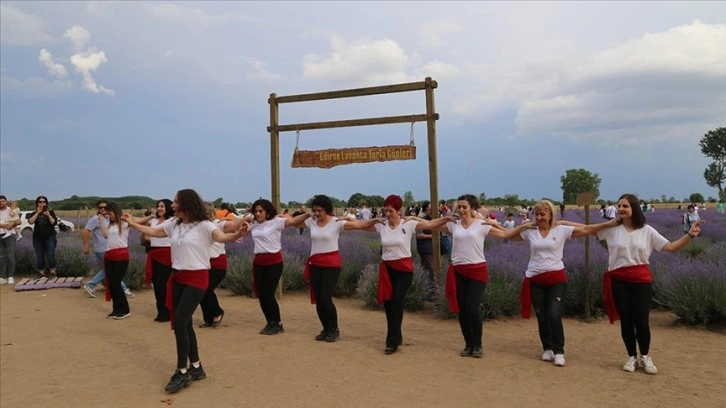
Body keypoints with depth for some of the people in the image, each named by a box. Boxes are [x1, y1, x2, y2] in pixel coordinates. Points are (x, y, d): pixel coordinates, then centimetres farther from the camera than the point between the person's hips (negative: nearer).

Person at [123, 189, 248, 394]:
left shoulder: (203, 225, -14)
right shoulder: (174, 225, 8)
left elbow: (222, 237, -29)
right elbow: (152, 231, 22)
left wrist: (238, 234, -49)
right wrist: (132, 223, 26)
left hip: (196, 278, -7)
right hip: (177, 277, 8)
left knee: (179, 322, -12)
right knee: (184, 324, 11)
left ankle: (182, 372, 2)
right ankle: (196, 367, 24)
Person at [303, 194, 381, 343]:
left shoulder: (337, 222, -10)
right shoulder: (311, 222, 3)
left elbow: (359, 225, -18)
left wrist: (375, 220, -29)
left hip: (331, 264, -5)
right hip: (315, 264, 5)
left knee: (325, 299, -8)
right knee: (318, 300, 8)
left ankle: (334, 329, 13)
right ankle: (326, 329, 25)